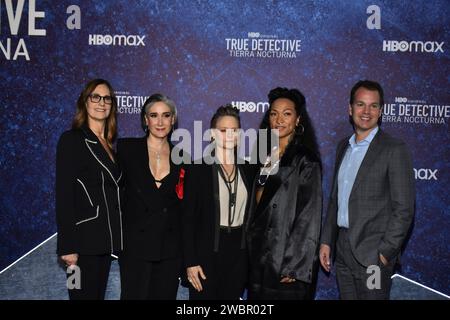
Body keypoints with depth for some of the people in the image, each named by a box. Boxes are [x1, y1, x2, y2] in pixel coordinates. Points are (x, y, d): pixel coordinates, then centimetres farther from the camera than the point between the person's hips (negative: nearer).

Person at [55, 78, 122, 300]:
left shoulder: (110, 145, 15)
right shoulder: (72, 140, -6)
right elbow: (64, 195, -12)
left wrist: (115, 241, 9)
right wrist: (67, 246, -18)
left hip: (106, 240, 7)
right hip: (84, 241, -7)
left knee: (98, 294, 12)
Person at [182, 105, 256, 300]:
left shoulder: (248, 169, 6)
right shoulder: (200, 168, -6)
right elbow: (189, 217, -8)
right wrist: (190, 261, -12)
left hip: (239, 252, 4)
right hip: (208, 251, -4)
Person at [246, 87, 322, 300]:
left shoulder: (305, 161, -9)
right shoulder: (265, 156, 10)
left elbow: (309, 218, -14)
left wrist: (295, 267, -18)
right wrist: (250, 254, 10)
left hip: (286, 264, -6)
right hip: (258, 258, 6)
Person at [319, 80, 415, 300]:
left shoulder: (394, 149, -9)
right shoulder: (343, 147, 11)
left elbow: (404, 209, -12)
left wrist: (385, 252, -14)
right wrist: (326, 241, 10)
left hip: (372, 253, -6)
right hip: (342, 249, 6)